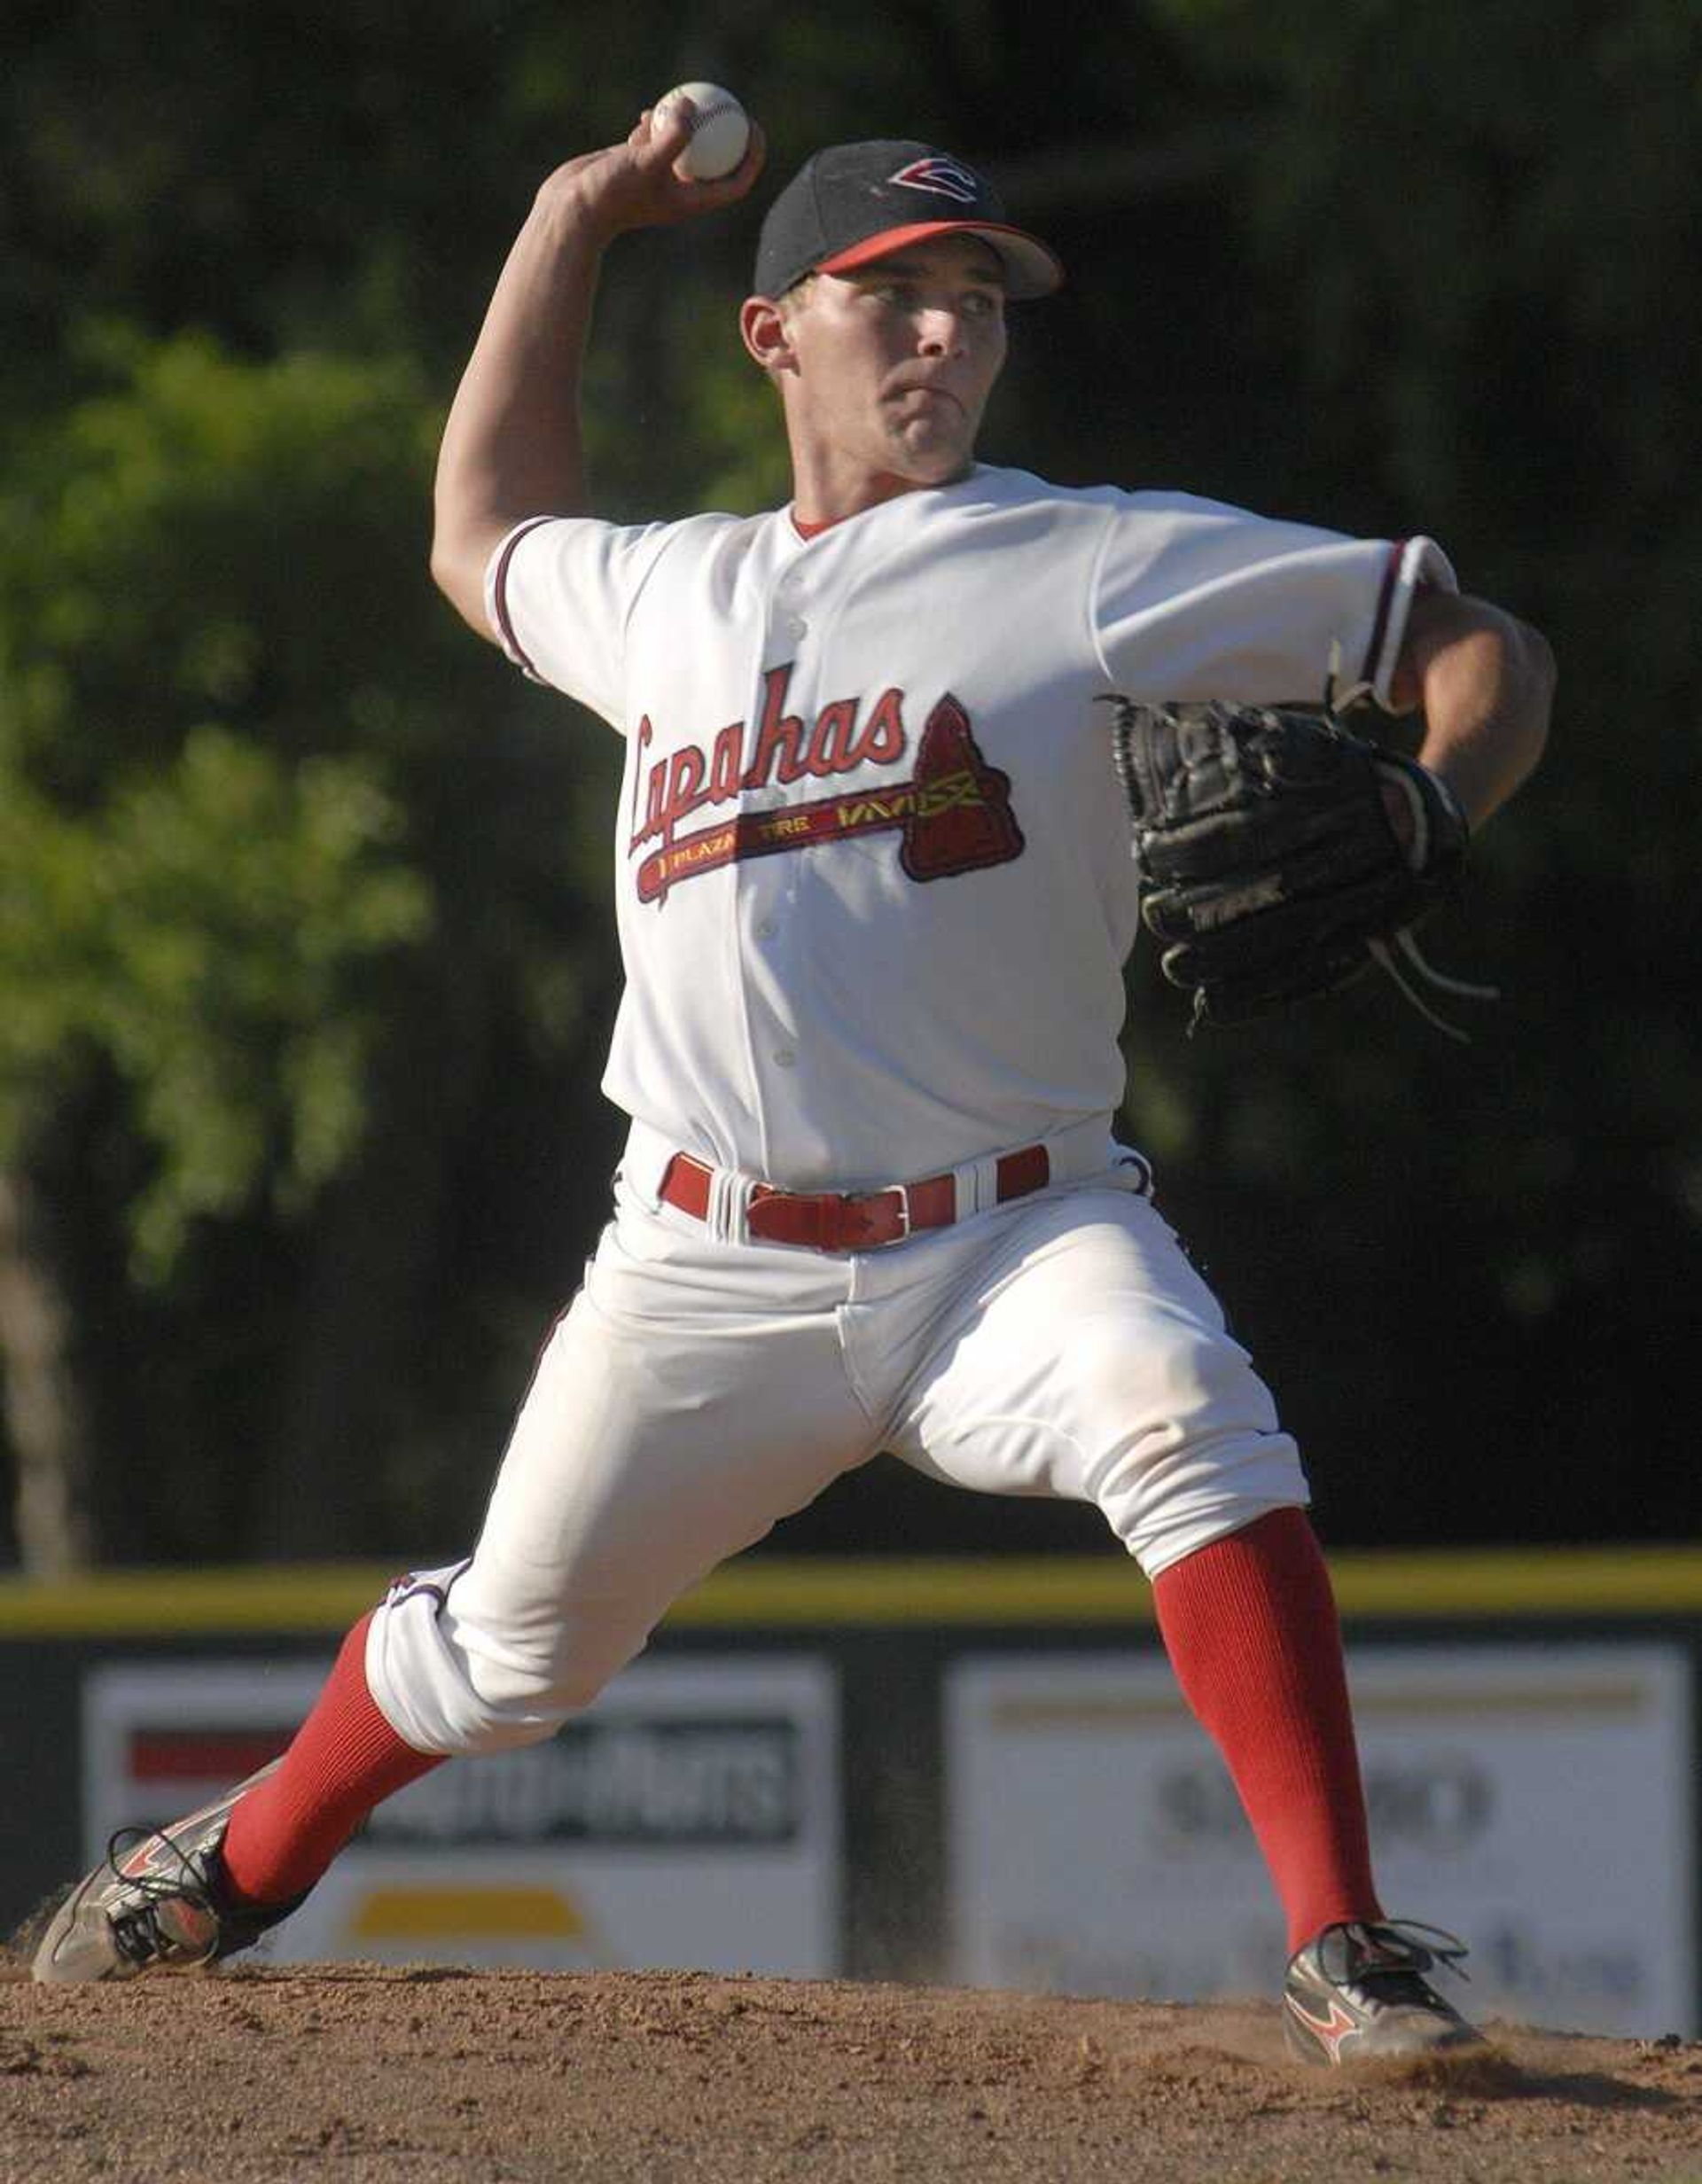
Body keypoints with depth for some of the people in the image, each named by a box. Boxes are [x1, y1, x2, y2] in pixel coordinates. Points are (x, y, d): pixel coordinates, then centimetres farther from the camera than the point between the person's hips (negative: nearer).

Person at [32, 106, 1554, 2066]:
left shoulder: (1091, 565, 0)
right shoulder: (670, 594, 15)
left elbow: (1480, 652, -2)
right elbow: (485, 538, 38)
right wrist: (574, 223, 32)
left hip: (1013, 1232, -3)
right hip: (707, 1274, 3)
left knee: (1187, 1423, -34)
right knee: (511, 1654, 12)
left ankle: (1342, 1953, -35)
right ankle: (246, 1862, 43)